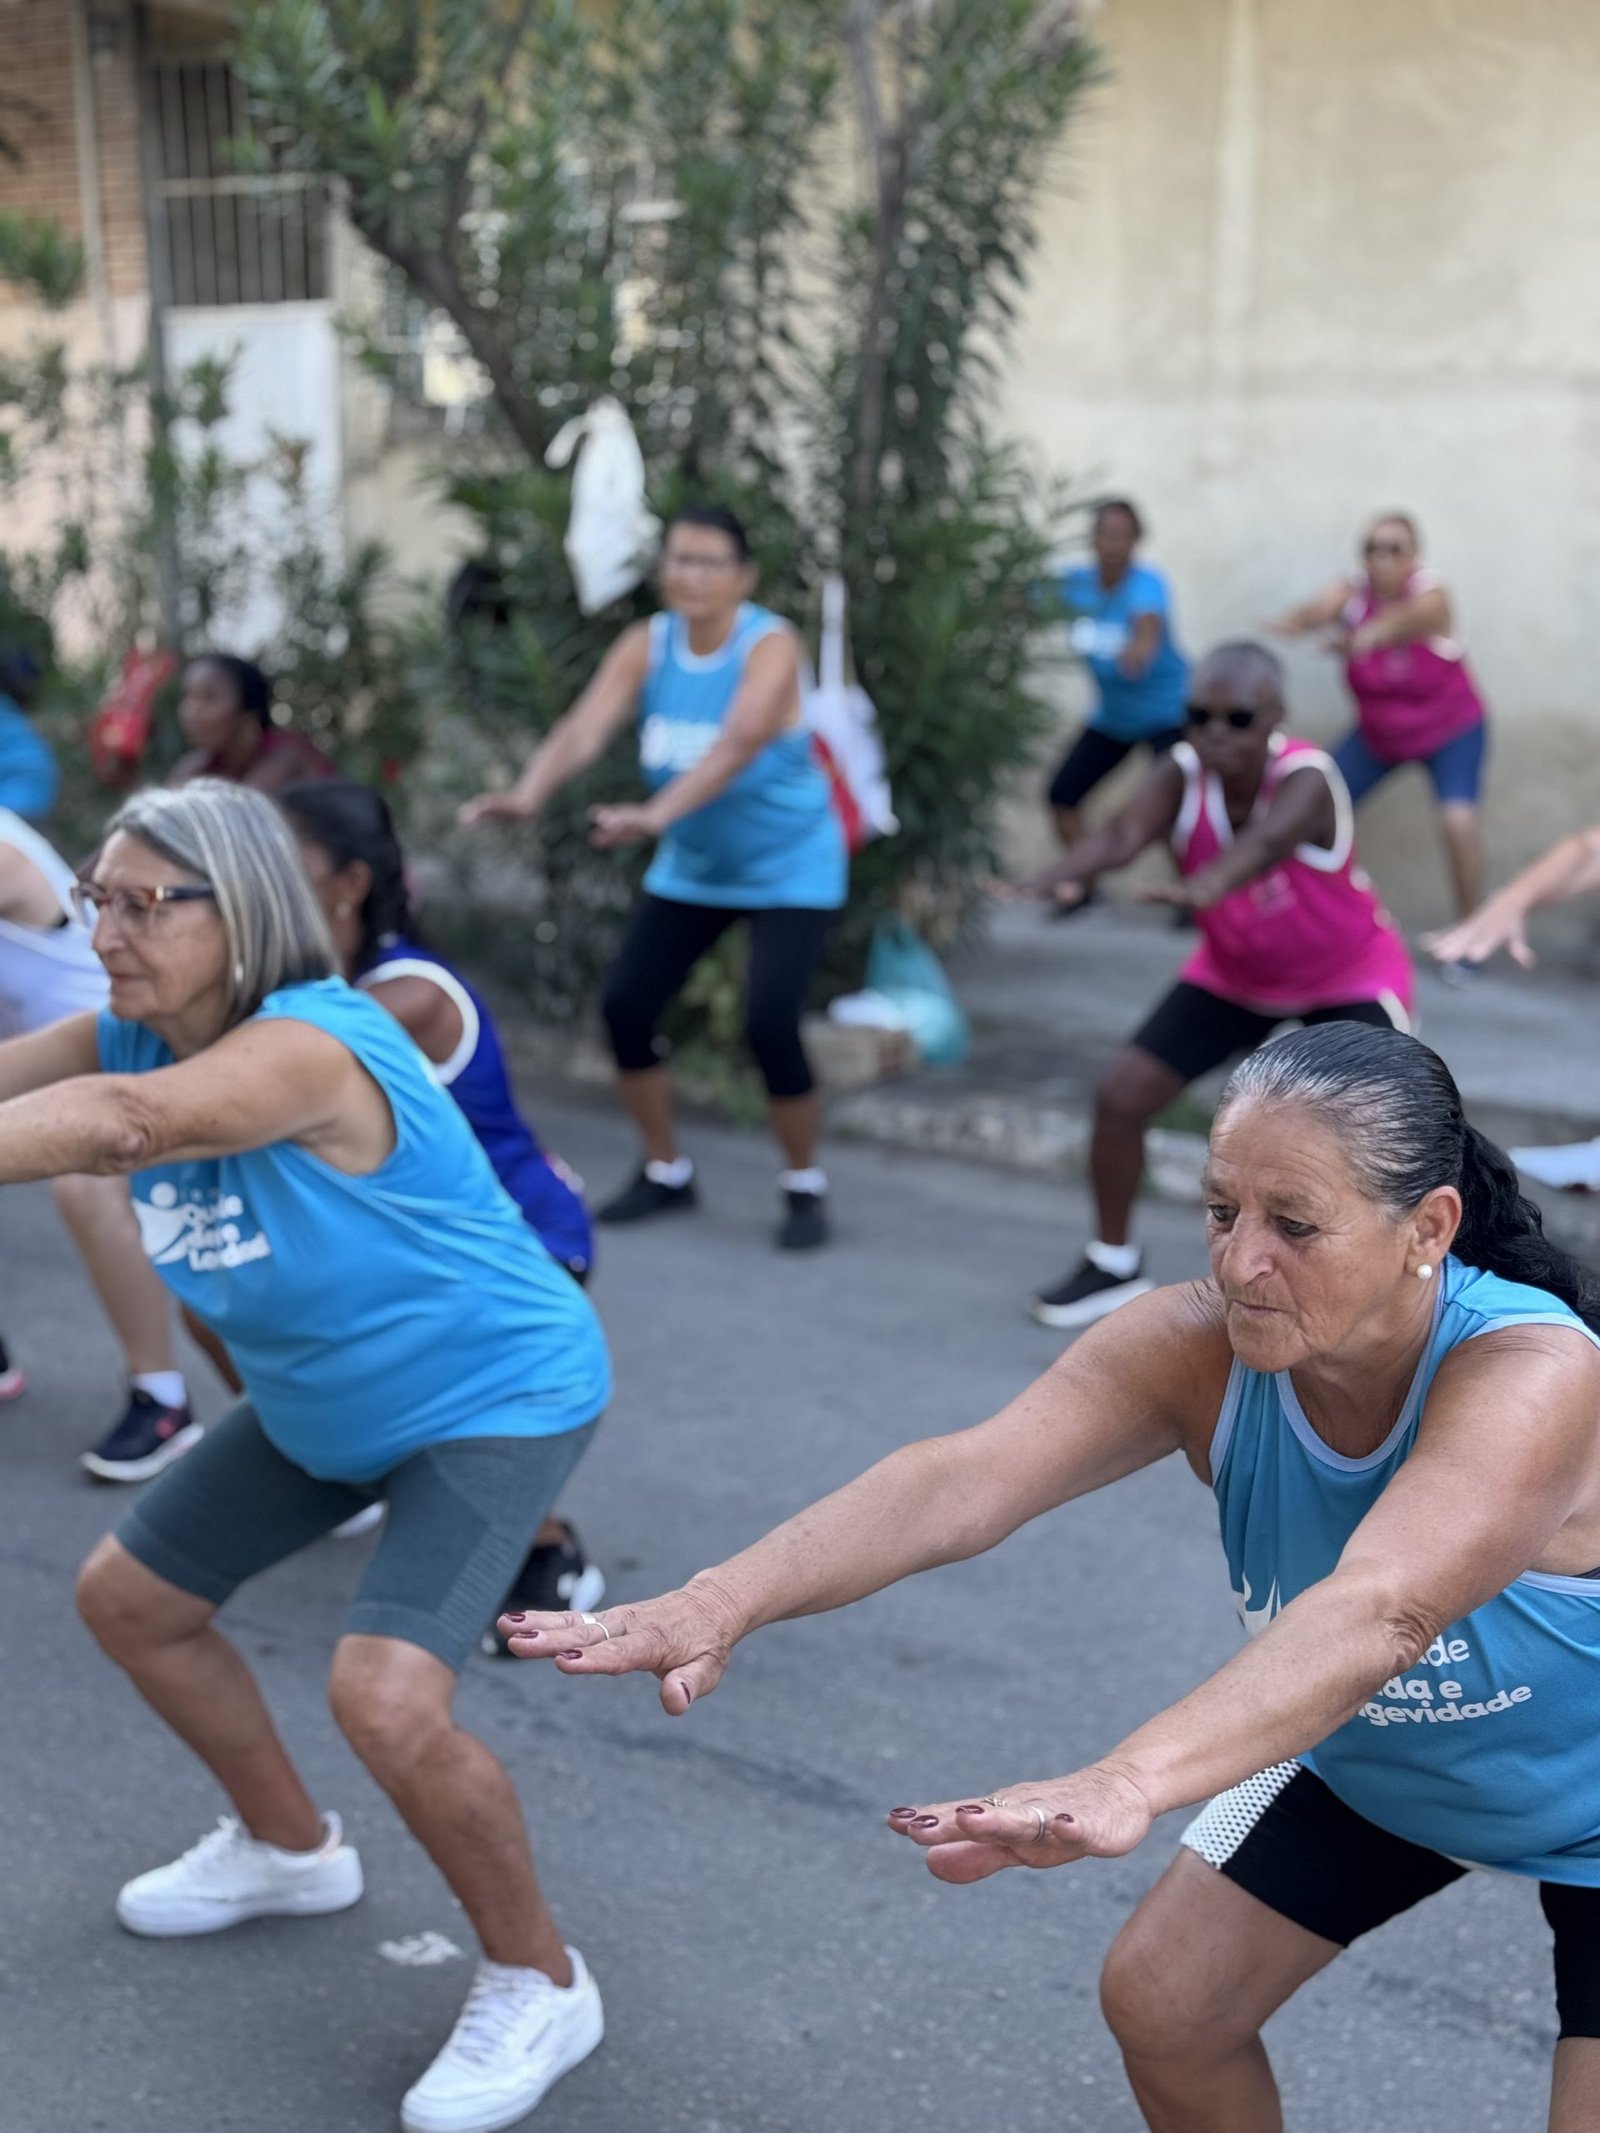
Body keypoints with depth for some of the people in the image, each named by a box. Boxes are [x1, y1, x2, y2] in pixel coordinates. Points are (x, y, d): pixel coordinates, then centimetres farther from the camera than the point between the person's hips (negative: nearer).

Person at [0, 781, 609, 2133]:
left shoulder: (309, 1046, -34)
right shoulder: (134, 1037, -7)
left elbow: (122, 1119, -52)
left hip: (492, 1397, -9)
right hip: (321, 1407, 9)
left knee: (385, 1697, -25)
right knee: (128, 1599, 17)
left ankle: (539, 1987, 2)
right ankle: (287, 1848, 41)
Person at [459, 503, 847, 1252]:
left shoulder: (770, 646, -23)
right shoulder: (646, 645, -9)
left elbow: (739, 742, -42)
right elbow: (583, 729, -24)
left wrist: (657, 814, -57)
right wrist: (530, 794, -45)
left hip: (788, 870, -5)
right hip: (692, 868, 5)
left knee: (770, 1025, -19)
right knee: (625, 1005, -3)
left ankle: (805, 1188, 6)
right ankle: (666, 1173, 19)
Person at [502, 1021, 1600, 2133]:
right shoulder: (1195, 1345, -25)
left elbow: (1377, 1611, -56)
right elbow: (967, 1476, -39)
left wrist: (1128, 1782, -72)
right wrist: (725, 1599, -56)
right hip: (1369, 1760, 4)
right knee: (1160, 2005, 7)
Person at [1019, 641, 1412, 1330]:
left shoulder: (1307, 780, -33)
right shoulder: (1183, 774, -22)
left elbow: (1264, 844, -56)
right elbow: (1122, 833, -42)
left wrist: (1206, 887, -79)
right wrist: (1047, 880, -64)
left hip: (1349, 976, -4)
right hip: (1232, 974, 4)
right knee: (1119, 1094, -3)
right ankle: (1113, 1266, 18)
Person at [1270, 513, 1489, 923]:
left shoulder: (1430, 597, -25)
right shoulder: (1352, 594, -16)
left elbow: (1408, 619, -50)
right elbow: (1320, 608, -41)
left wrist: (1367, 636, -73)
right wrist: (1298, 621, -66)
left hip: (1451, 733, -4)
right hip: (1377, 734, 4)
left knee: (1459, 821, -24)